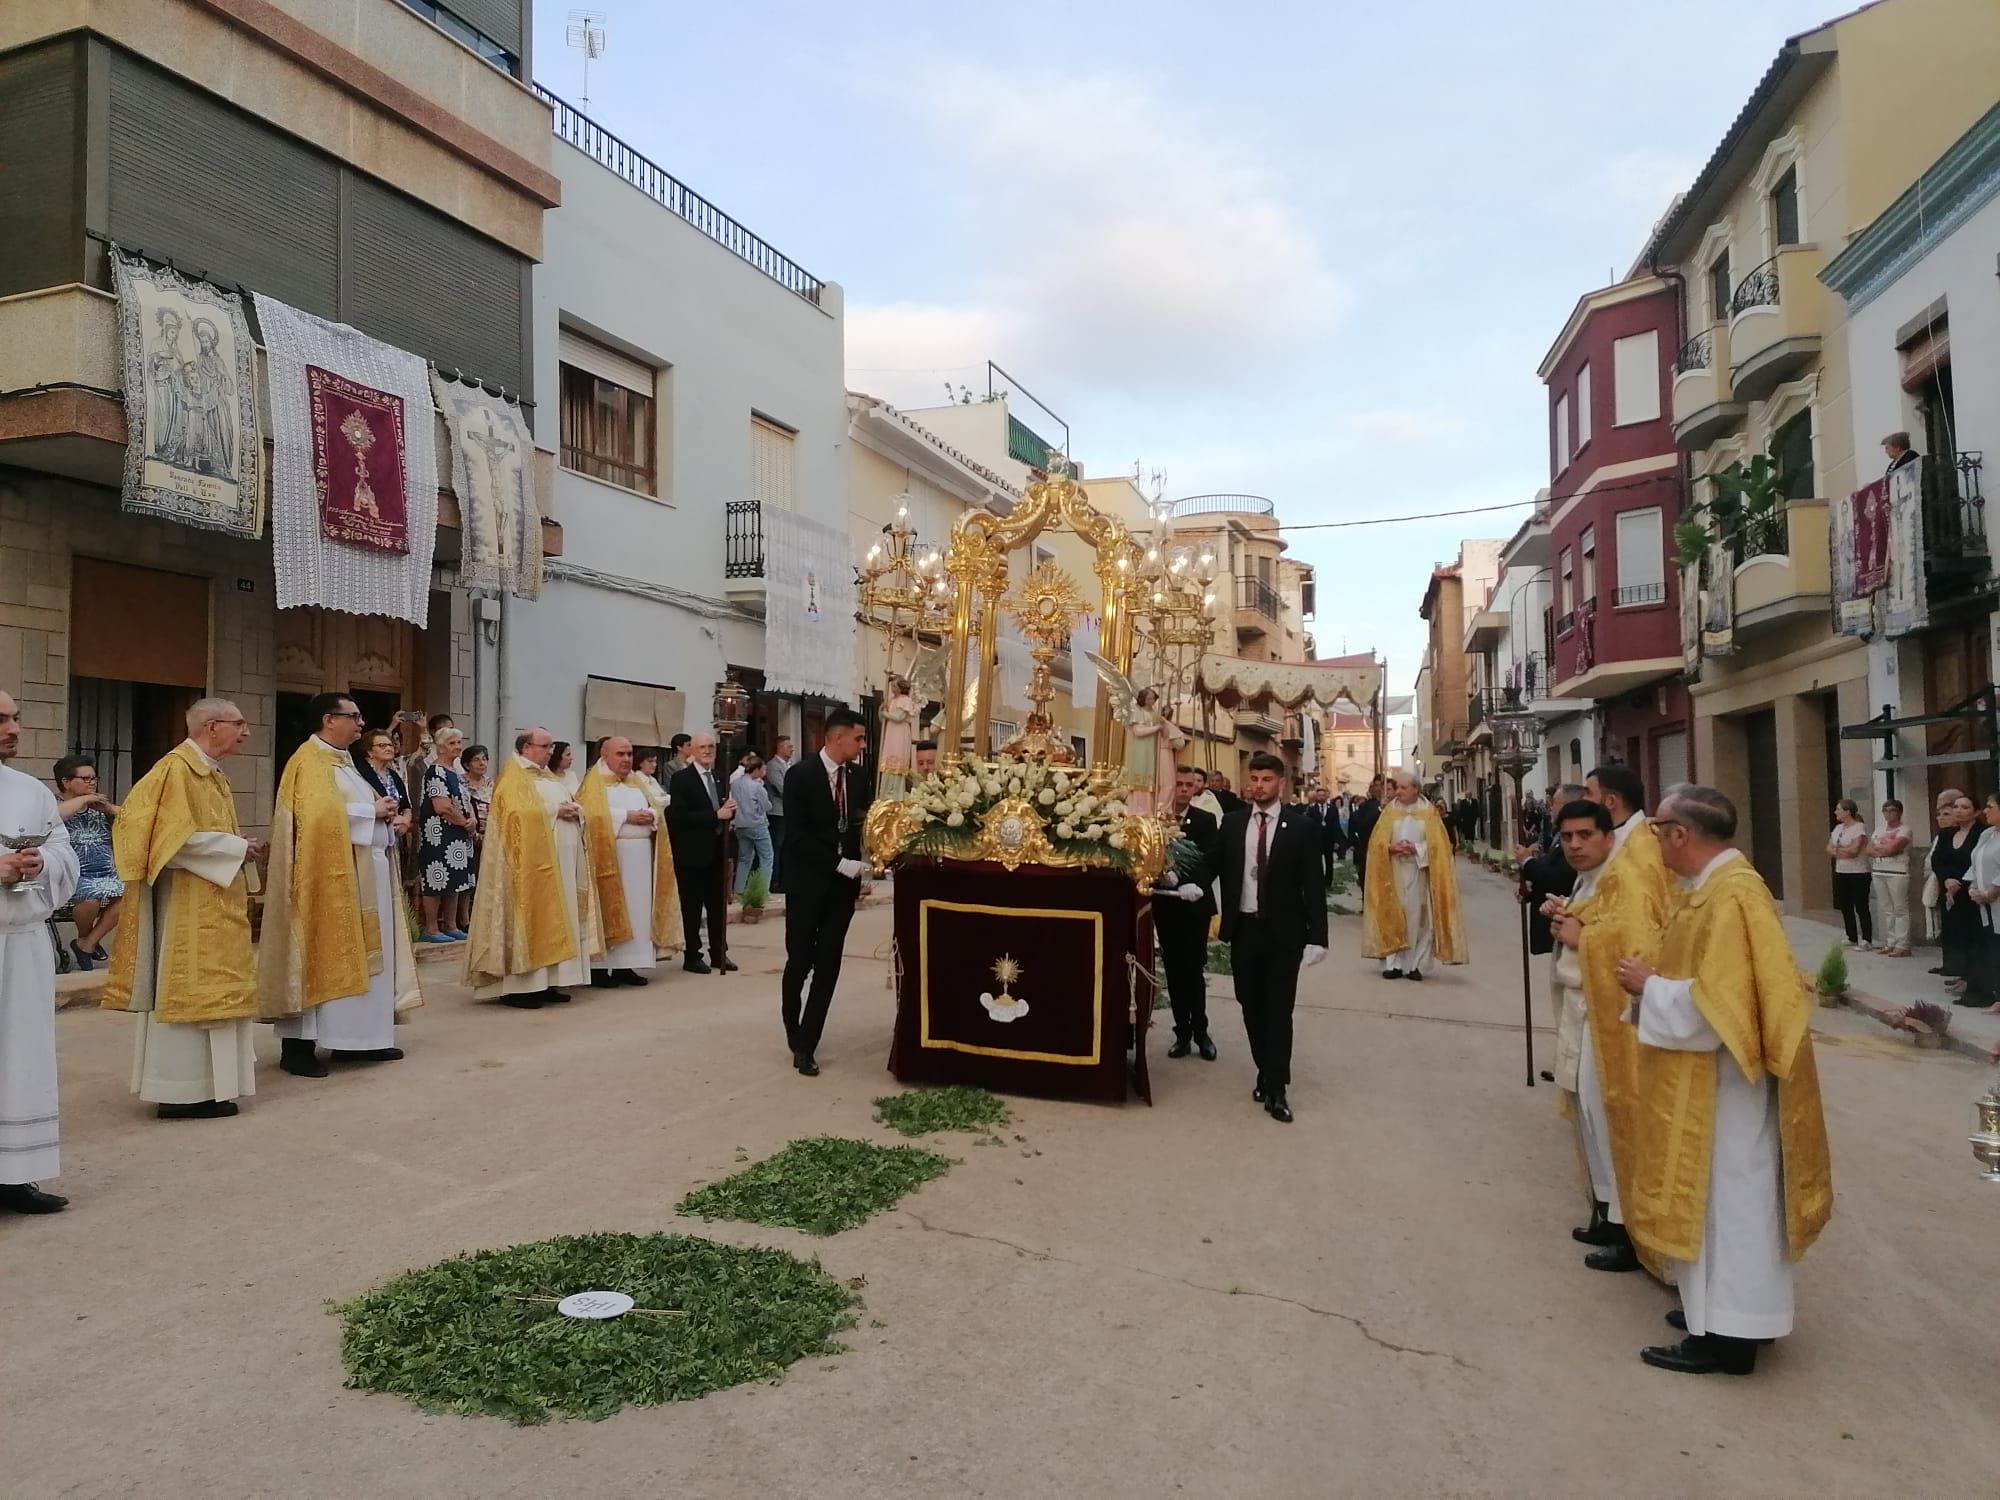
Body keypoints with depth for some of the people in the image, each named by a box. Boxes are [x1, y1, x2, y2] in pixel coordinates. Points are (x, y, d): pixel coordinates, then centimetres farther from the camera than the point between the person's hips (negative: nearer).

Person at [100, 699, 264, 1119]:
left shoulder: (213, 775, 15)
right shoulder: (176, 769, -14)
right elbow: (177, 837, -22)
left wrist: (241, 849, 4)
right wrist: (238, 848, -15)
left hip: (213, 904, 10)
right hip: (186, 903, -10)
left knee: (207, 987, 12)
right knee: (188, 988, -5)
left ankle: (206, 1084, 18)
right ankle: (181, 1091, 1)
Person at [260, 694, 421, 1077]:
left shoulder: (345, 759, 18)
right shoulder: (310, 761, -11)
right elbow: (321, 814, -26)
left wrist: (391, 817, 4)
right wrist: (373, 811, -15)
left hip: (367, 873, 10)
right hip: (331, 874, -10)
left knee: (361, 954, 11)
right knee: (324, 955, -7)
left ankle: (358, 1038, 18)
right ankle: (297, 1045, -1)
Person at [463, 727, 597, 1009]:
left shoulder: (550, 776, 21)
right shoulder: (513, 777, -6)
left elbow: (573, 804, 18)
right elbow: (519, 812, -21)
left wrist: (575, 810, -4)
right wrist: (554, 810, -19)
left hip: (561, 860, 9)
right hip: (532, 860, -9)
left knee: (554, 918, 8)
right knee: (530, 917, -9)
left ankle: (546, 981, 11)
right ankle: (517, 986, -5)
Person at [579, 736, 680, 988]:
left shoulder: (638, 781, 18)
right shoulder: (595, 782, 0)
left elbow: (657, 807, 12)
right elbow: (594, 814, -14)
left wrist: (650, 816, -10)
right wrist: (627, 816, -16)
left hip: (640, 856, 6)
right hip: (610, 854, -6)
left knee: (637, 909, 4)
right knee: (609, 910, -6)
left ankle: (625, 965, 9)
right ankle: (600, 967, -2)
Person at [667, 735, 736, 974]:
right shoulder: (681, 778, -7)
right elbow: (679, 816, -18)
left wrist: (729, 811, -5)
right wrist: (716, 815, -21)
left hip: (716, 851, 6)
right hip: (692, 852, -6)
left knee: (718, 905, 10)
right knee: (692, 907, 3)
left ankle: (719, 953, 19)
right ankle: (692, 956, 11)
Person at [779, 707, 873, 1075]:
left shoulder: (860, 777, 5)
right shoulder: (800, 776, -10)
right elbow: (795, 834, -15)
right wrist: (839, 863, -20)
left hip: (844, 883, 4)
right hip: (808, 881, -4)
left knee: (828, 965, 2)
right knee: (800, 962, 0)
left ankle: (805, 1045, 9)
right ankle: (795, 1035, 24)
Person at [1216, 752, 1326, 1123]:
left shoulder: (1299, 826, -5)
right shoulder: (1232, 822, 4)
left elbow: (1313, 884, -5)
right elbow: (1221, 869, 9)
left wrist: (1317, 936, -10)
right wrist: (1223, 918, 0)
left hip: (1284, 931, -3)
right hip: (1244, 928, 3)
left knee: (1279, 1009, 0)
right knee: (1252, 1007, 10)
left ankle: (1276, 1090, 6)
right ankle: (1266, 1074, 25)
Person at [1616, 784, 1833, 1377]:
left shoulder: (1733, 896, -23)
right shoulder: (1707, 886, 8)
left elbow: (1716, 1002, -26)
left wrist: (1649, 985, -14)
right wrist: (1652, 981, 4)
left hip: (1724, 1081, -10)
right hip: (1701, 1076, 10)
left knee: (1725, 1195, 0)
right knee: (1711, 1194, 18)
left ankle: (1727, 1334, 11)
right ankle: (1716, 1308, 30)